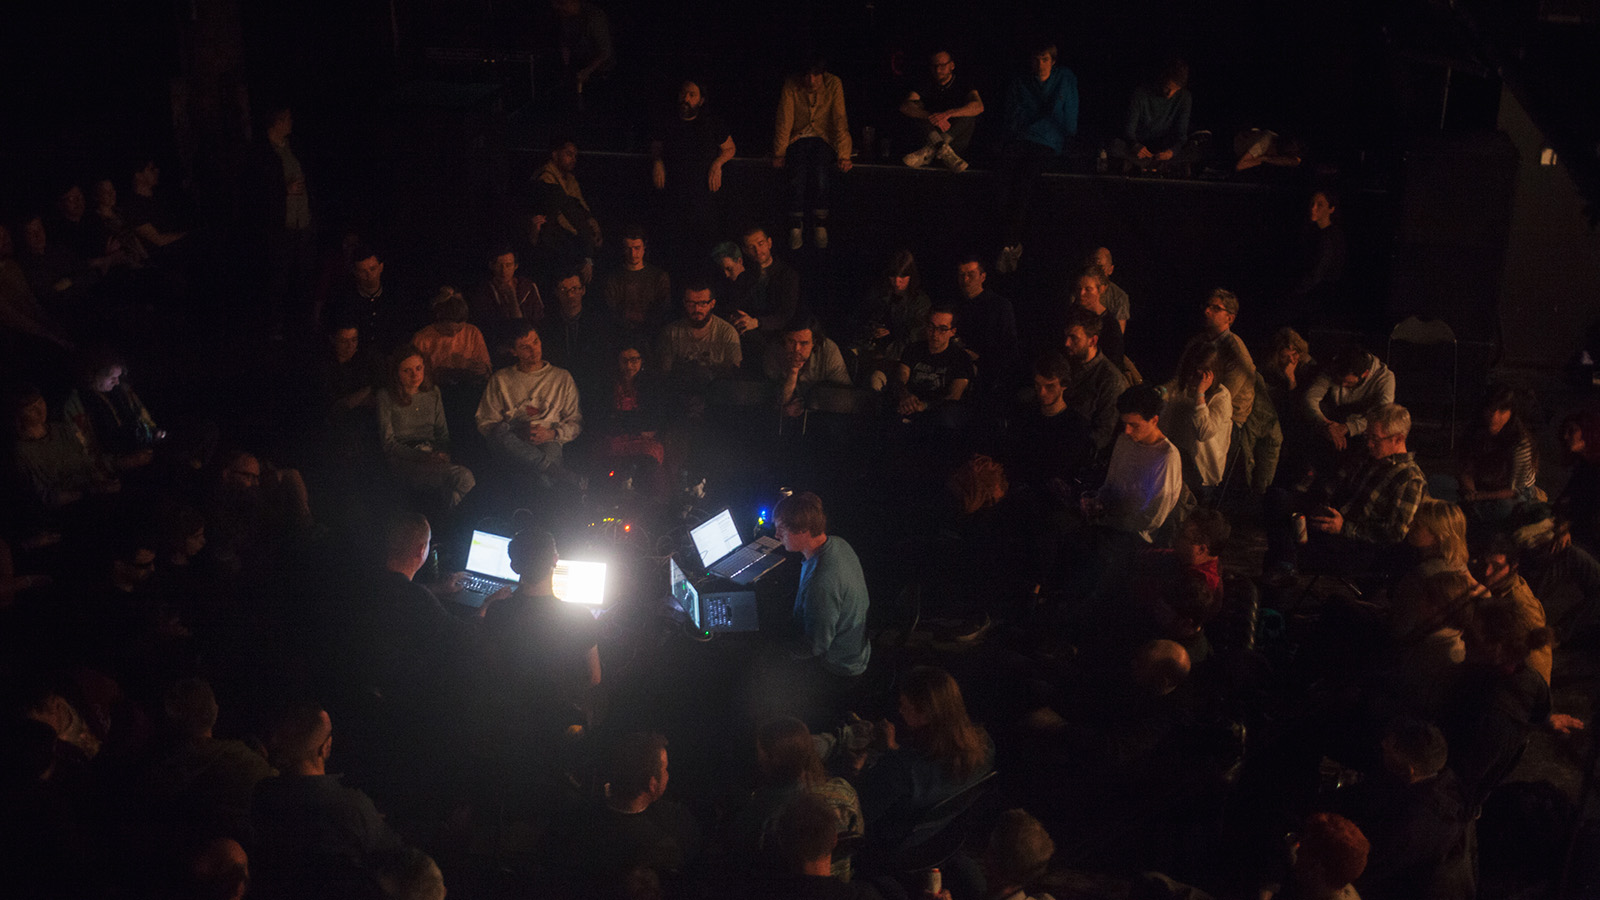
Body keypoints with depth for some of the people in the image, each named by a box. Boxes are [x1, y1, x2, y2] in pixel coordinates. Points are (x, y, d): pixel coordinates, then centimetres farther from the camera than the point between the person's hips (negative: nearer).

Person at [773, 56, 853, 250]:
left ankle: (819, 226, -20)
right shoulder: (791, 85, -8)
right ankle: (796, 228, -20)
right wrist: (779, 153, -13)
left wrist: (844, 155, -18)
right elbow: (784, 121, -7)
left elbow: (840, 120, -11)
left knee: (819, 173, -30)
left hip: (823, 139, 0)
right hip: (798, 138, 0)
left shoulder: (833, 84, -8)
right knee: (798, 174, -28)